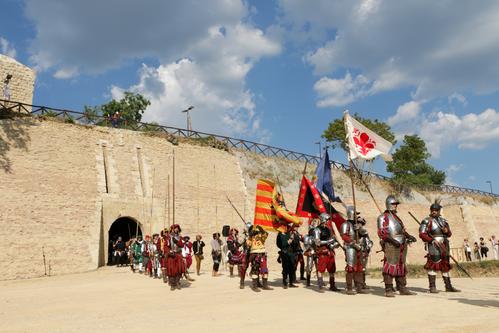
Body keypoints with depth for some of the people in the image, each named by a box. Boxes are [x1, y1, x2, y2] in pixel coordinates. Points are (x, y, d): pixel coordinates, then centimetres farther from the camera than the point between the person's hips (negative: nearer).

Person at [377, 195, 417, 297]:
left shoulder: (397, 217, 23)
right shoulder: (384, 217, -3)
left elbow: (403, 230, 24)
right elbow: (381, 232, -14)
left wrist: (409, 236, 3)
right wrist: (393, 240, -23)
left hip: (402, 245, 9)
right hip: (391, 245, -9)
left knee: (401, 266, 13)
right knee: (390, 266, -10)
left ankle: (402, 289, 21)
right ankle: (388, 290, -8)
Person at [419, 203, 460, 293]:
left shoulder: (443, 220, 15)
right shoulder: (427, 221, -4)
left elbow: (449, 234, 17)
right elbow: (422, 234, -12)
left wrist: (447, 231, -5)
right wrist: (432, 240, -21)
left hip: (445, 245, 7)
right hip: (434, 245, -7)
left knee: (446, 265, 12)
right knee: (433, 265, -11)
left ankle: (448, 286, 20)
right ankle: (432, 287, -9)